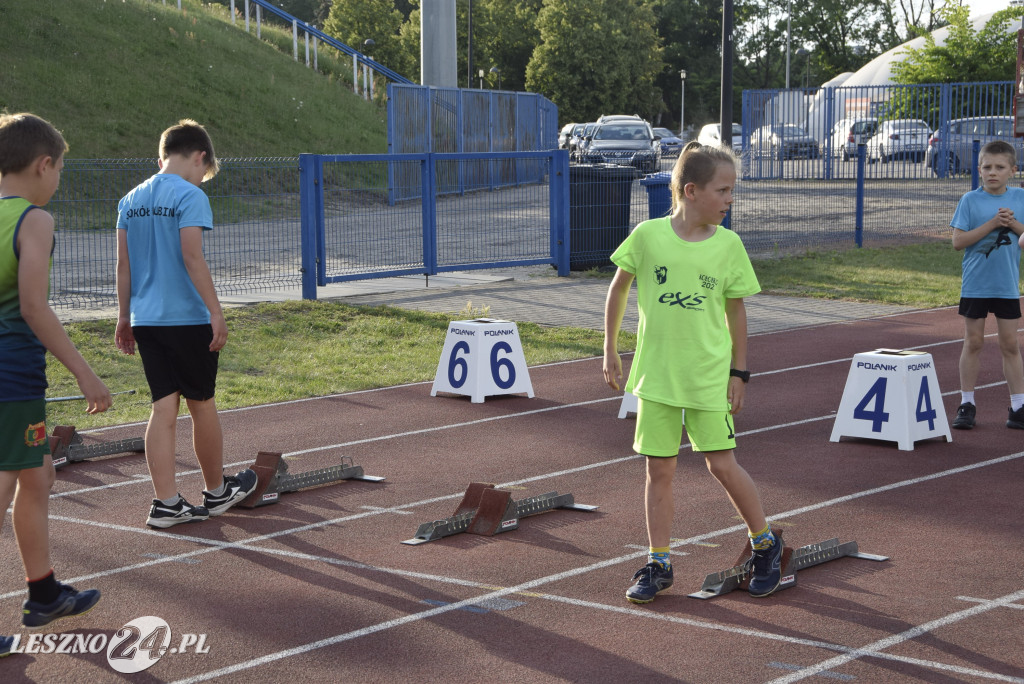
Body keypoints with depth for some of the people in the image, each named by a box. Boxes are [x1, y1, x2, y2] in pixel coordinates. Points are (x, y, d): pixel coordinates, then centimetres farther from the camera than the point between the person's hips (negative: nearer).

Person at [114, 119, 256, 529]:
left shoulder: (131, 200, 10)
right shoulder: (190, 196, -11)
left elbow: (123, 264, 11)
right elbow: (192, 257, -18)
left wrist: (124, 317, 17)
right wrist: (216, 311, -16)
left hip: (146, 320, 6)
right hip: (187, 318, -6)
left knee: (164, 407, 6)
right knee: (202, 405, 9)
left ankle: (166, 503, 2)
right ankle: (217, 492, 24)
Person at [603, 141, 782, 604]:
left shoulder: (728, 245, -5)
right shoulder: (649, 235, -7)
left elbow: (735, 310, 4)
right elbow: (618, 290, 6)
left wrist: (738, 372, 2)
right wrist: (610, 351, 7)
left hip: (710, 375, -1)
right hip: (655, 374, 1)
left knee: (722, 464, 0)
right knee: (659, 470, 6)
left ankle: (765, 545, 21)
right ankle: (658, 565, 17)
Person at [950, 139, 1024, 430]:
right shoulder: (970, 200, -5)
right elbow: (958, 241, -11)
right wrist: (991, 224, -19)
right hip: (975, 285, -2)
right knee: (973, 343, 5)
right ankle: (967, 404, 14)